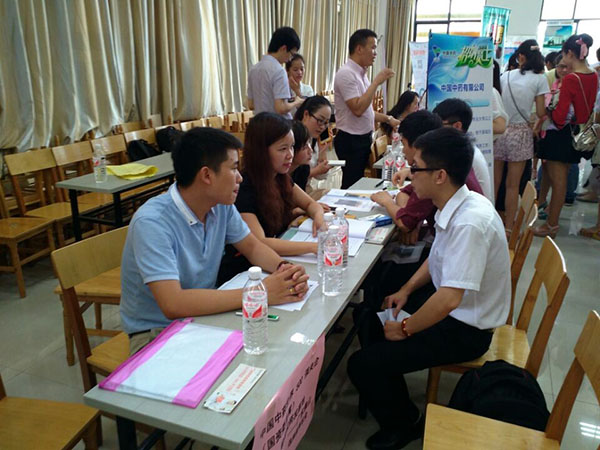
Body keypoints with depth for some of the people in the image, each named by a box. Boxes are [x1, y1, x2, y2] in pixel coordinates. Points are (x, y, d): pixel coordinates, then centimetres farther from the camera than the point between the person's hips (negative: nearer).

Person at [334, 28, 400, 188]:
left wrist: (388, 119, 12)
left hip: (363, 139, 9)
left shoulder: (361, 73, 13)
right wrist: (376, 82, -20)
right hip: (351, 141, -9)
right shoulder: (346, 74, -16)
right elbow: (358, 109, -26)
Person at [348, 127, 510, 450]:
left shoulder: (470, 223, -32)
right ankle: (383, 394, 34)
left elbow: (449, 300, -34)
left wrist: (405, 329, -19)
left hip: (465, 330, -9)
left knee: (361, 365, -11)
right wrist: (407, 290, 6)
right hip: (453, 305, 9)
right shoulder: (457, 206, -3)